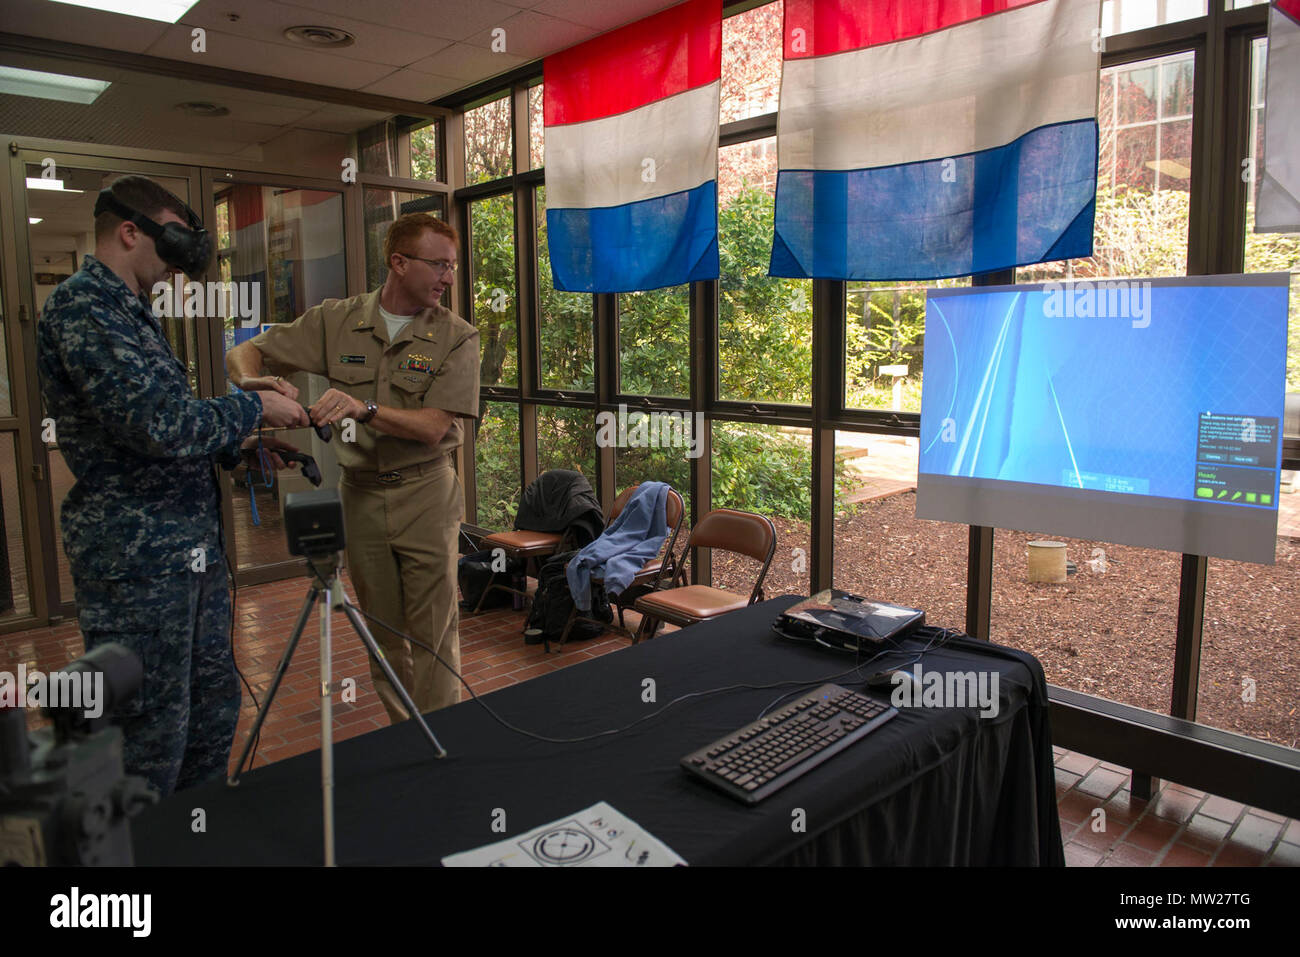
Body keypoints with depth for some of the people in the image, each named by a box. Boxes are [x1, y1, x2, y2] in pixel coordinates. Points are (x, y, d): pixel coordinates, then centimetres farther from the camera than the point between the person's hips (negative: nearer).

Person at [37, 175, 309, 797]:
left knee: (212, 712, 18)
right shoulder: (80, 307, -14)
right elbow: (159, 424, -25)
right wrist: (254, 408, -11)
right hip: (137, 559, -10)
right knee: (151, 737, 0)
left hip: (192, 548, 10)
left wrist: (240, 445, 12)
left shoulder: (133, 310, 17)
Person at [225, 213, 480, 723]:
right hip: (359, 494, 3)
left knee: (433, 633, 0)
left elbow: (433, 429, -15)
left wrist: (364, 408, -30)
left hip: (425, 495, -3)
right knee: (383, 631, 13)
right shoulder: (336, 321, 1)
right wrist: (256, 383, -17)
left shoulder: (457, 337, -6)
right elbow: (242, 354, 7)